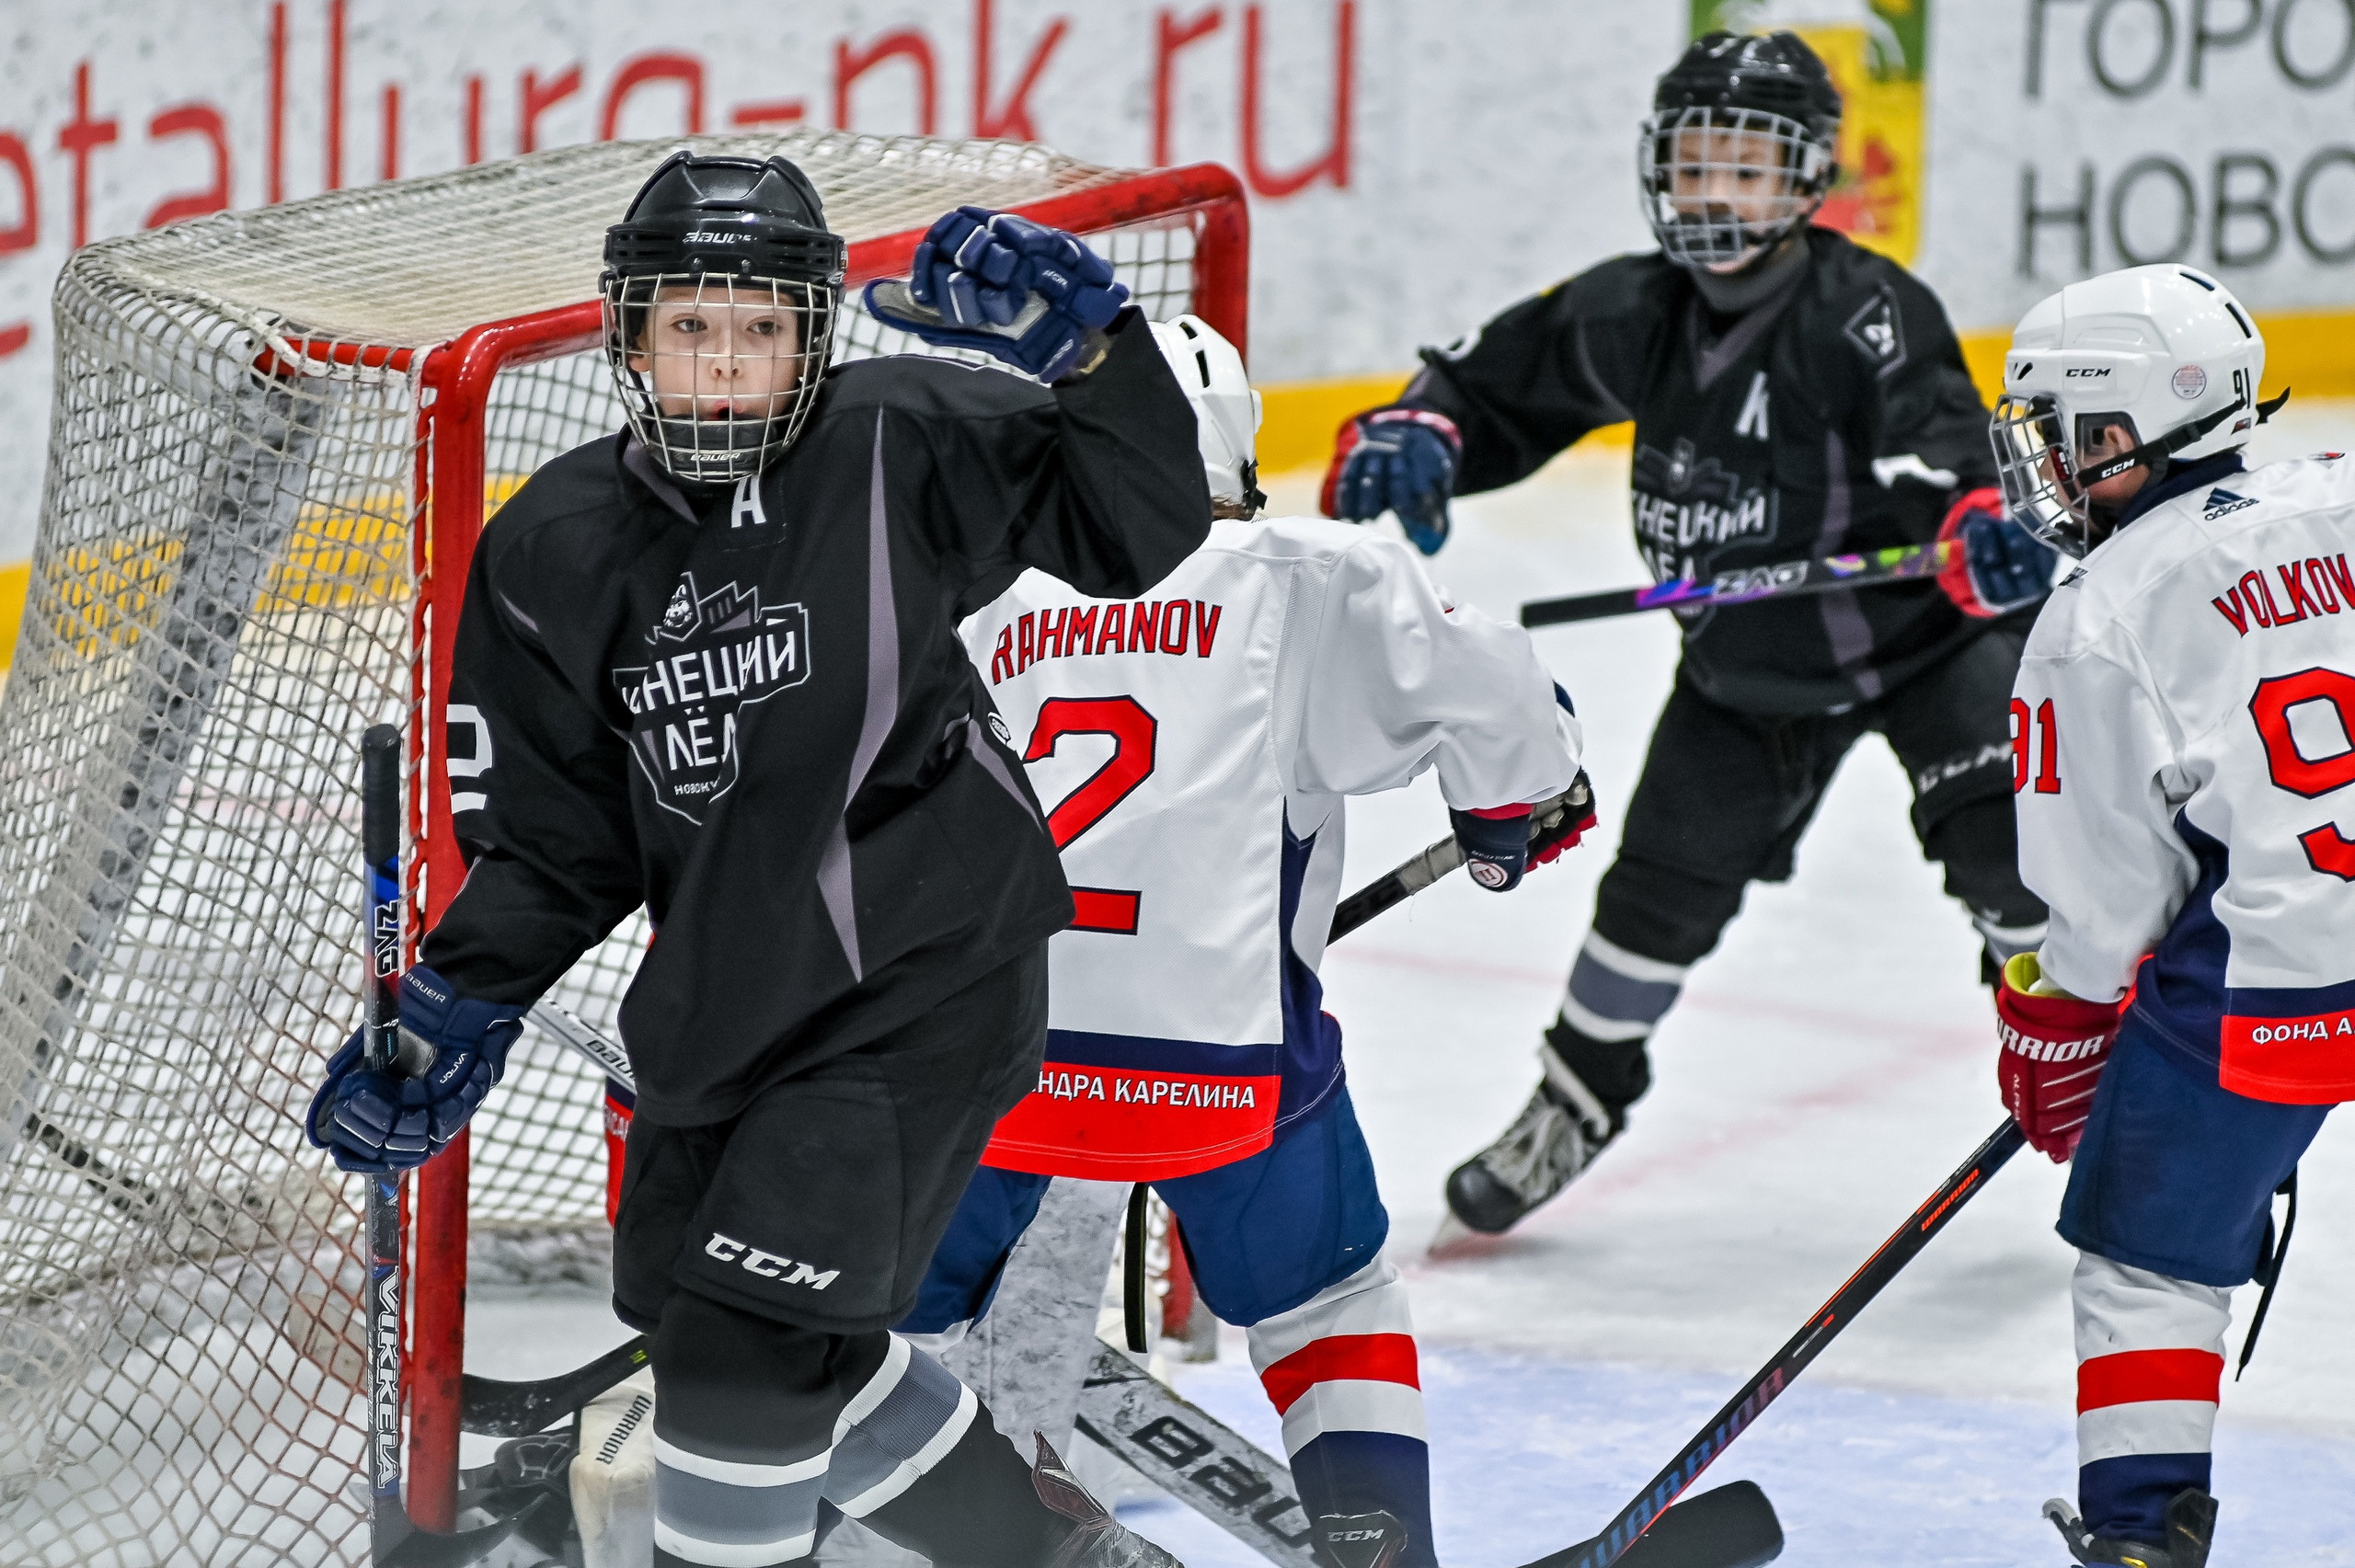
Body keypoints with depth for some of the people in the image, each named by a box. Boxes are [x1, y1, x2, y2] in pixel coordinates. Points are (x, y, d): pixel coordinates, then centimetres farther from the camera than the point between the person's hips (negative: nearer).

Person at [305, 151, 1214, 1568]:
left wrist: (1083, 341, -26)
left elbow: (1138, 527, -11)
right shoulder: (556, 552, -1)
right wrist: (459, 1010, -4)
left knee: (748, 1354, -12)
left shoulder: (899, 450, -11)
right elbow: (559, 835, 6)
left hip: (922, 985, -6)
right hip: (723, 1010, 6)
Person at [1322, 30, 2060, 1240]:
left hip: (1923, 632, -5)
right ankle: (1582, 1090, 32)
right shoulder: (1633, 317, -9)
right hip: (1746, 660, 5)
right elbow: (1500, 378, 3)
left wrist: (1984, 533, -61)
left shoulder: (1865, 314, -26)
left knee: (1997, 839, -20)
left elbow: (1936, 447, -39)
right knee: (1667, 874, 9)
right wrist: (1411, 439, -18)